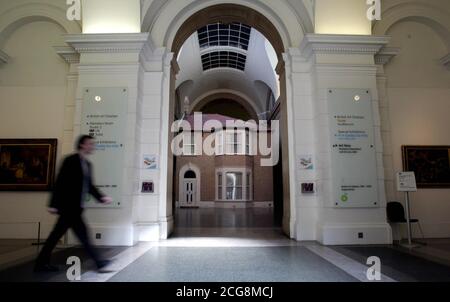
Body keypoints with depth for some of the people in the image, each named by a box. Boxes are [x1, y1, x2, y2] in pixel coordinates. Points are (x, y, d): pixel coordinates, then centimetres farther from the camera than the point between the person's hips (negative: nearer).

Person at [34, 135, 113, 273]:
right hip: (69, 206, -8)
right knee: (82, 233, -5)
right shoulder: (70, 160, -11)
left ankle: (41, 263, 25)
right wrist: (53, 204, -16)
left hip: (75, 207, 8)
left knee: (57, 234, 14)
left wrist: (101, 197, 5)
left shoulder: (88, 164, 13)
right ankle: (98, 261, 0)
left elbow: (89, 186, 16)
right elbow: (60, 183, -14)